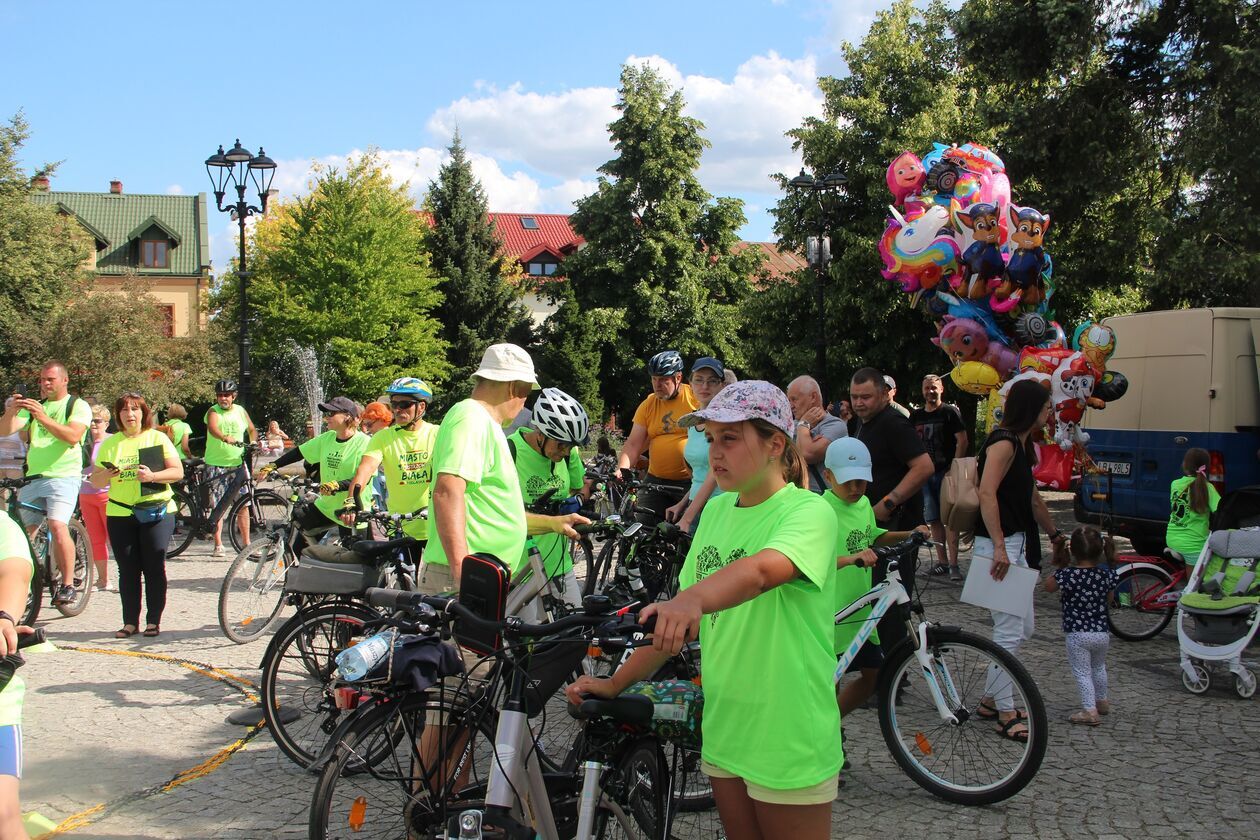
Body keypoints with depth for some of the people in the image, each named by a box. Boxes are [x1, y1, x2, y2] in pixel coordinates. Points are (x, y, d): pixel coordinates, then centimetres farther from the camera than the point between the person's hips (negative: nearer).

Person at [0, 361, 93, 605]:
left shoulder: (78, 406, 3)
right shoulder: (32, 406, 18)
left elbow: (72, 436, -15)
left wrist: (43, 418, -25)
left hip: (63, 477, -6)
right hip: (33, 478, 6)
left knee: (58, 527, -24)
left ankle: (68, 585, -15)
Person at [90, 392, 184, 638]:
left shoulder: (157, 438, 4)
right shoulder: (109, 444, 12)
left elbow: (178, 472, -3)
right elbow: (95, 481, 11)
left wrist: (153, 476, -20)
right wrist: (106, 474, -12)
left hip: (156, 511, -2)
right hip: (120, 514, 3)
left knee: (154, 567, -2)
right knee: (127, 570, 3)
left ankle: (153, 621, 4)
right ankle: (130, 622, 8)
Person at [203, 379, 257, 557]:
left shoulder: (240, 411, 8)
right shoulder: (213, 412, -5)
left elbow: (252, 430, 24)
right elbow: (212, 428, -27)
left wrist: (253, 442, 5)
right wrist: (226, 438, -45)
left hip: (237, 464, 3)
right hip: (216, 465, -3)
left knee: (243, 505, 2)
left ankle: (247, 544, 9)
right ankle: (218, 545, 8)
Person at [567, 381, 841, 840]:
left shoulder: (809, 512, -14)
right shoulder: (716, 510, 7)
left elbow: (761, 570, -37)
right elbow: (677, 623, 10)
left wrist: (692, 601, -55)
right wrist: (615, 683, 3)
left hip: (789, 741, -6)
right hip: (724, 728, 6)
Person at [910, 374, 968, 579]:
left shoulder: (950, 412, -1)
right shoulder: (916, 416, 13)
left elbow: (962, 441, -6)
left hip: (946, 472, -5)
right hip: (924, 474, 5)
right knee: (933, 520, 6)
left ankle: (953, 564, -9)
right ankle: (942, 561, 14)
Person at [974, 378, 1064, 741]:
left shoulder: (1022, 446, 17)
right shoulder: (1004, 442, -14)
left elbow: (1032, 499, 28)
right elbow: (987, 493, -26)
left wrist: (1055, 534, 36)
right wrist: (999, 547, -30)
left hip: (1016, 545, 10)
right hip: (999, 547, -10)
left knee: (1023, 628, 16)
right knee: (1009, 632, -7)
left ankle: (991, 698, 25)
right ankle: (1006, 715, 1)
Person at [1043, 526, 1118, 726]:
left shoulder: (1068, 575, -16)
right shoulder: (1107, 574, -4)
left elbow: (1048, 586, 1)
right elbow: (1109, 597, 13)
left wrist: (1059, 566, 7)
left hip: (1077, 634, -5)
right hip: (1102, 632, 5)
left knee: (1082, 672, 3)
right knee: (1098, 668, 26)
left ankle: (1089, 710, -5)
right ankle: (1102, 701, 42)